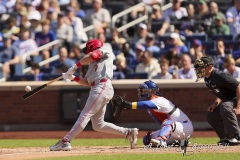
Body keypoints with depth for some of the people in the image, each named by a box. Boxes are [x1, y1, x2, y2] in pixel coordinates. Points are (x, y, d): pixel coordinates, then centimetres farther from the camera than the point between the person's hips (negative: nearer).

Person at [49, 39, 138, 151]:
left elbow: (93, 55, -12)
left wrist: (76, 66, -9)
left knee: (85, 114, -16)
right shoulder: (92, 64, 31)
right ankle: (128, 132, 10)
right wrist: (73, 78, 9)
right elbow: (87, 82, 22)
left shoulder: (105, 51, 9)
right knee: (98, 125, 6)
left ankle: (65, 142, -24)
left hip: (103, 86, -10)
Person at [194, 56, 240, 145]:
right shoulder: (207, 79, 4)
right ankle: (227, 138, 12)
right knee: (211, 115, 8)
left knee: (225, 107, -37)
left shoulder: (220, 76, -25)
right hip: (227, 101, 10)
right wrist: (216, 103, 0)